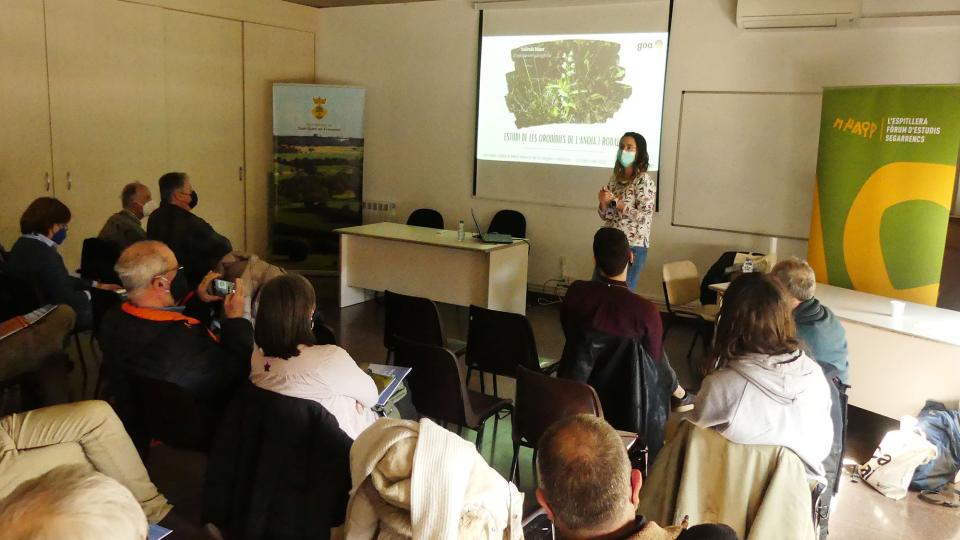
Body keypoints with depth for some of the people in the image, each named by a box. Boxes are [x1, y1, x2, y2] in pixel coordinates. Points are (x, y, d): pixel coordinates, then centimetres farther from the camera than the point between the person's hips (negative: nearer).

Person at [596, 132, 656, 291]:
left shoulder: (644, 180, -9)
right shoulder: (615, 179, 11)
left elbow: (644, 217, -17)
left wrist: (615, 201, -16)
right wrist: (603, 202, -8)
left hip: (632, 246, -7)